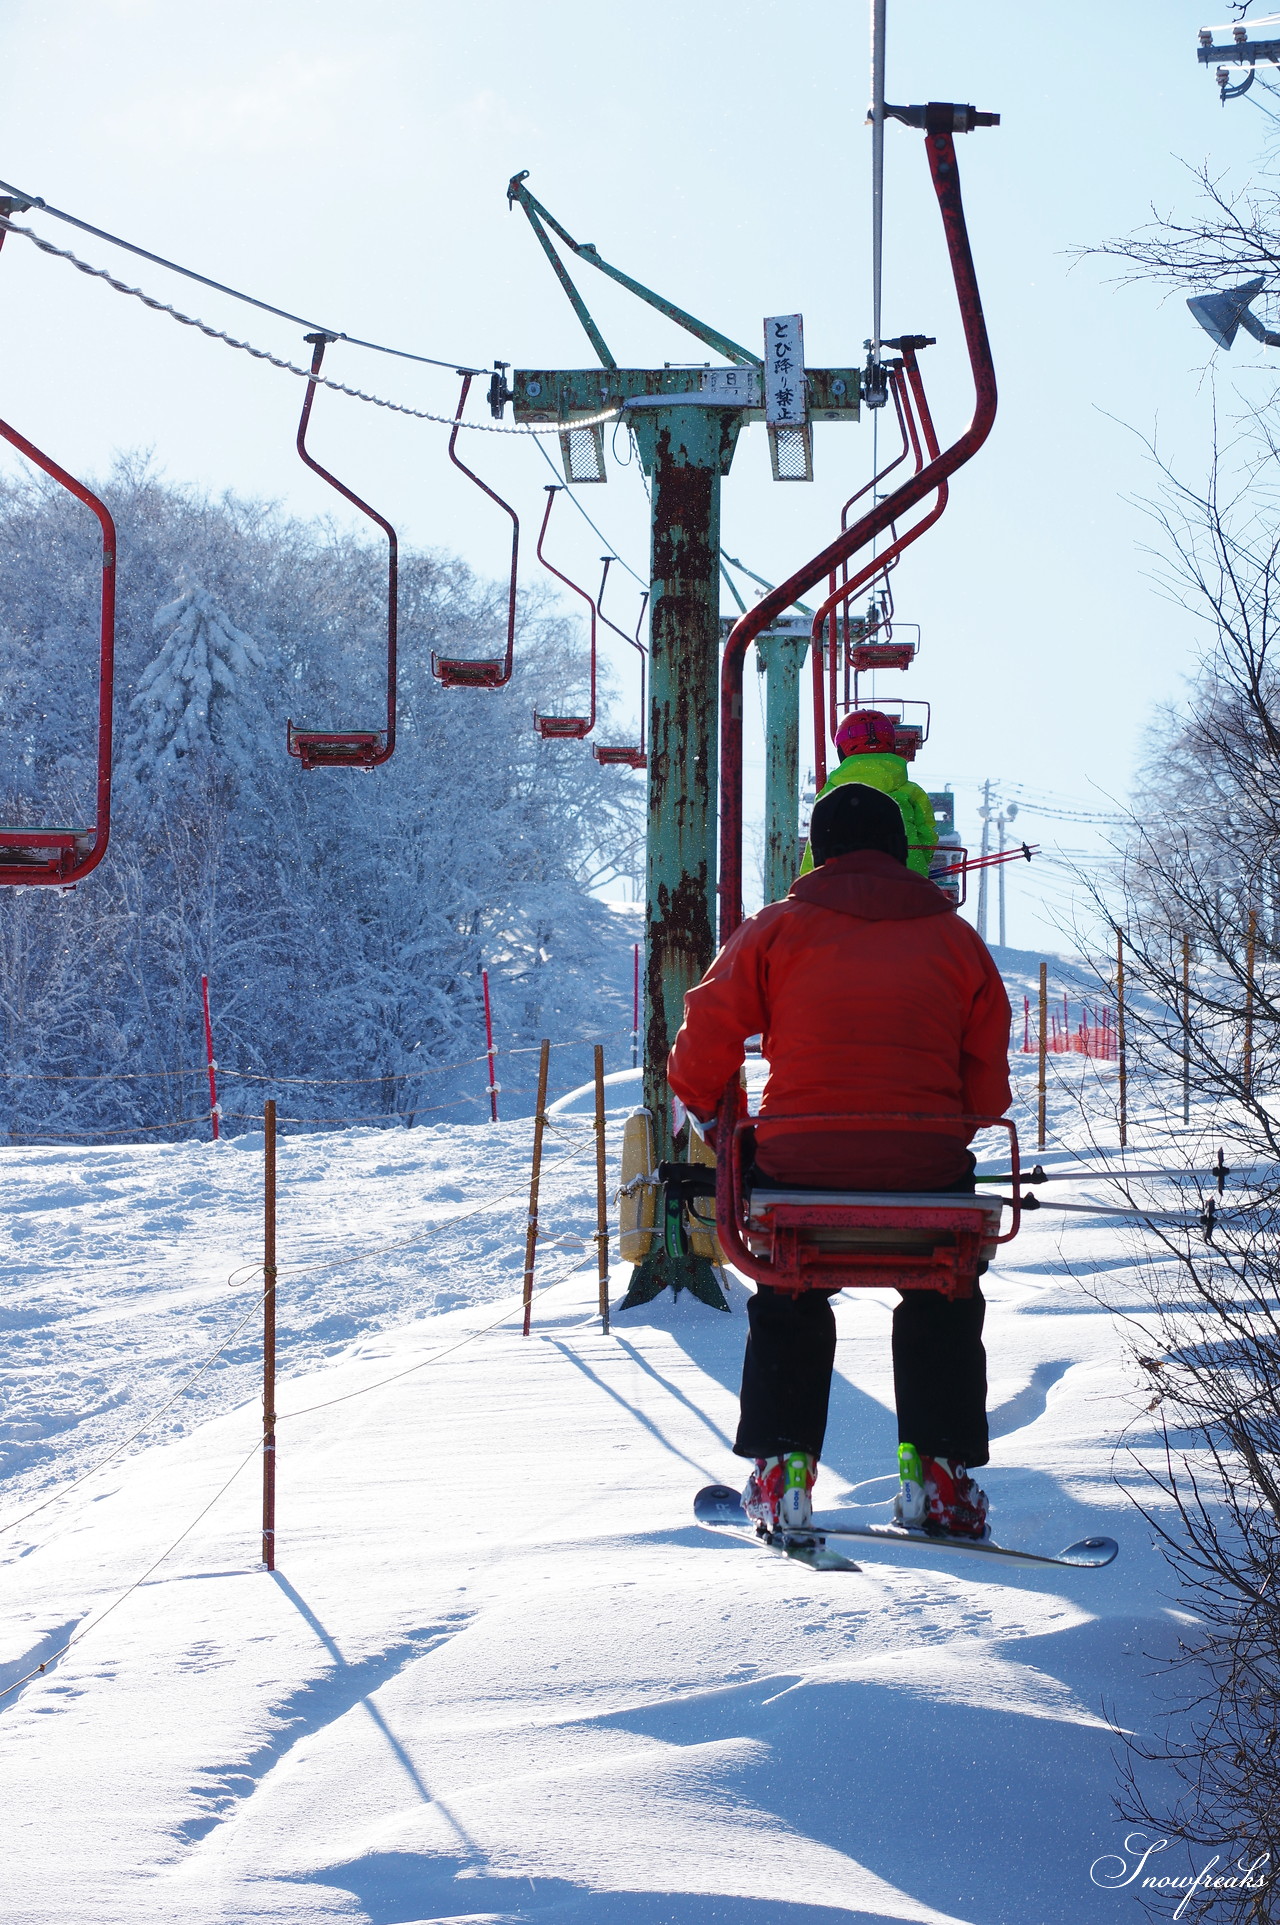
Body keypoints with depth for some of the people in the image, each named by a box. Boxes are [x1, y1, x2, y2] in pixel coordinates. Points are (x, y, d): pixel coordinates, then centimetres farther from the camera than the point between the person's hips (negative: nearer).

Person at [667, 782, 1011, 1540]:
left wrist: (709, 1109, 20)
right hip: (929, 1170, 1)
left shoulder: (779, 929, 1)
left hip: (798, 1164, 0)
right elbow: (989, 1085, 7)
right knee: (943, 1308, 28)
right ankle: (936, 1465, 17)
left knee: (788, 1306, 28)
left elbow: (708, 1032, 0)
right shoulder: (956, 938, 6)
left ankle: (783, 1465, 19)